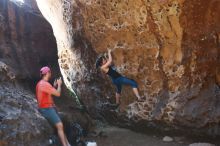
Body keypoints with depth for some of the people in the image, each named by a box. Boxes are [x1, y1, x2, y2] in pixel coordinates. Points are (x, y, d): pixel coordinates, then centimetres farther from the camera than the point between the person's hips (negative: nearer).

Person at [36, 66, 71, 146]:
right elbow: (58, 94, -18)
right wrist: (59, 84, -1)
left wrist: (54, 86, 19)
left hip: (49, 108, 10)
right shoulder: (45, 84, -19)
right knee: (60, 126, -15)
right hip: (46, 109, -10)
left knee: (60, 125, 6)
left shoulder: (40, 83, 14)